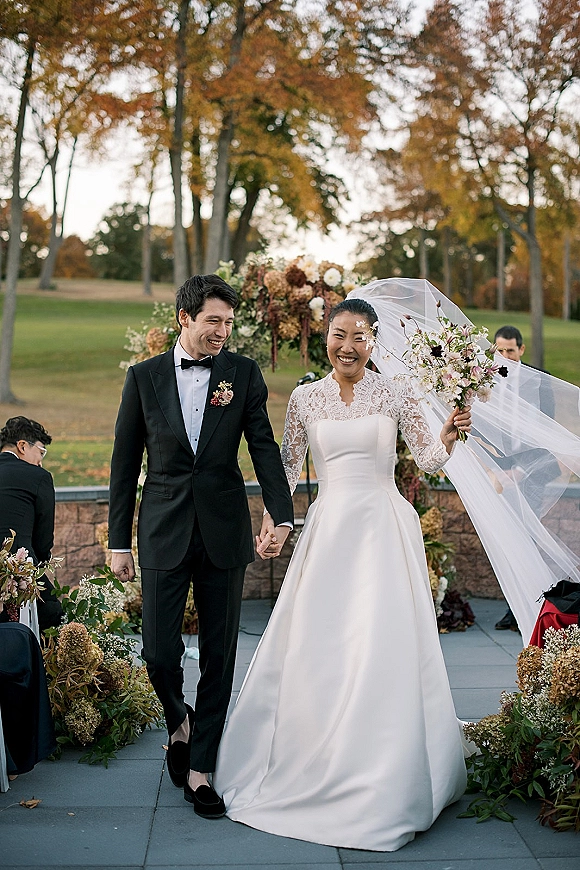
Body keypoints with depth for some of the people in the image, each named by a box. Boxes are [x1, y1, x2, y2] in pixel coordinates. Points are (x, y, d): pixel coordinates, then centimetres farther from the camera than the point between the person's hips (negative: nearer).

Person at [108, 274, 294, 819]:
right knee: (159, 652, -4)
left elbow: (264, 447, -3)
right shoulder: (144, 376, 3)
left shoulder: (243, 373, 3)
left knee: (219, 655, 5)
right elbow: (125, 463, 6)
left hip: (224, 532, 1)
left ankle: (200, 769, 18)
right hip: (163, 533, 0)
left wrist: (281, 514, -19)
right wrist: (119, 540, 3)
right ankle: (179, 722, 29)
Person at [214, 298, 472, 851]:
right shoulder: (305, 398, 7)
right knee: (315, 649, 5)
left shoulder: (396, 393, 1)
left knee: (383, 646, -4)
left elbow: (426, 460, 2)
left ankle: (386, 783, 12)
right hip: (328, 527, 2)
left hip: (385, 526, -2)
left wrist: (449, 436, -18)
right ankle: (311, 771, 25)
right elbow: (287, 467, 13)